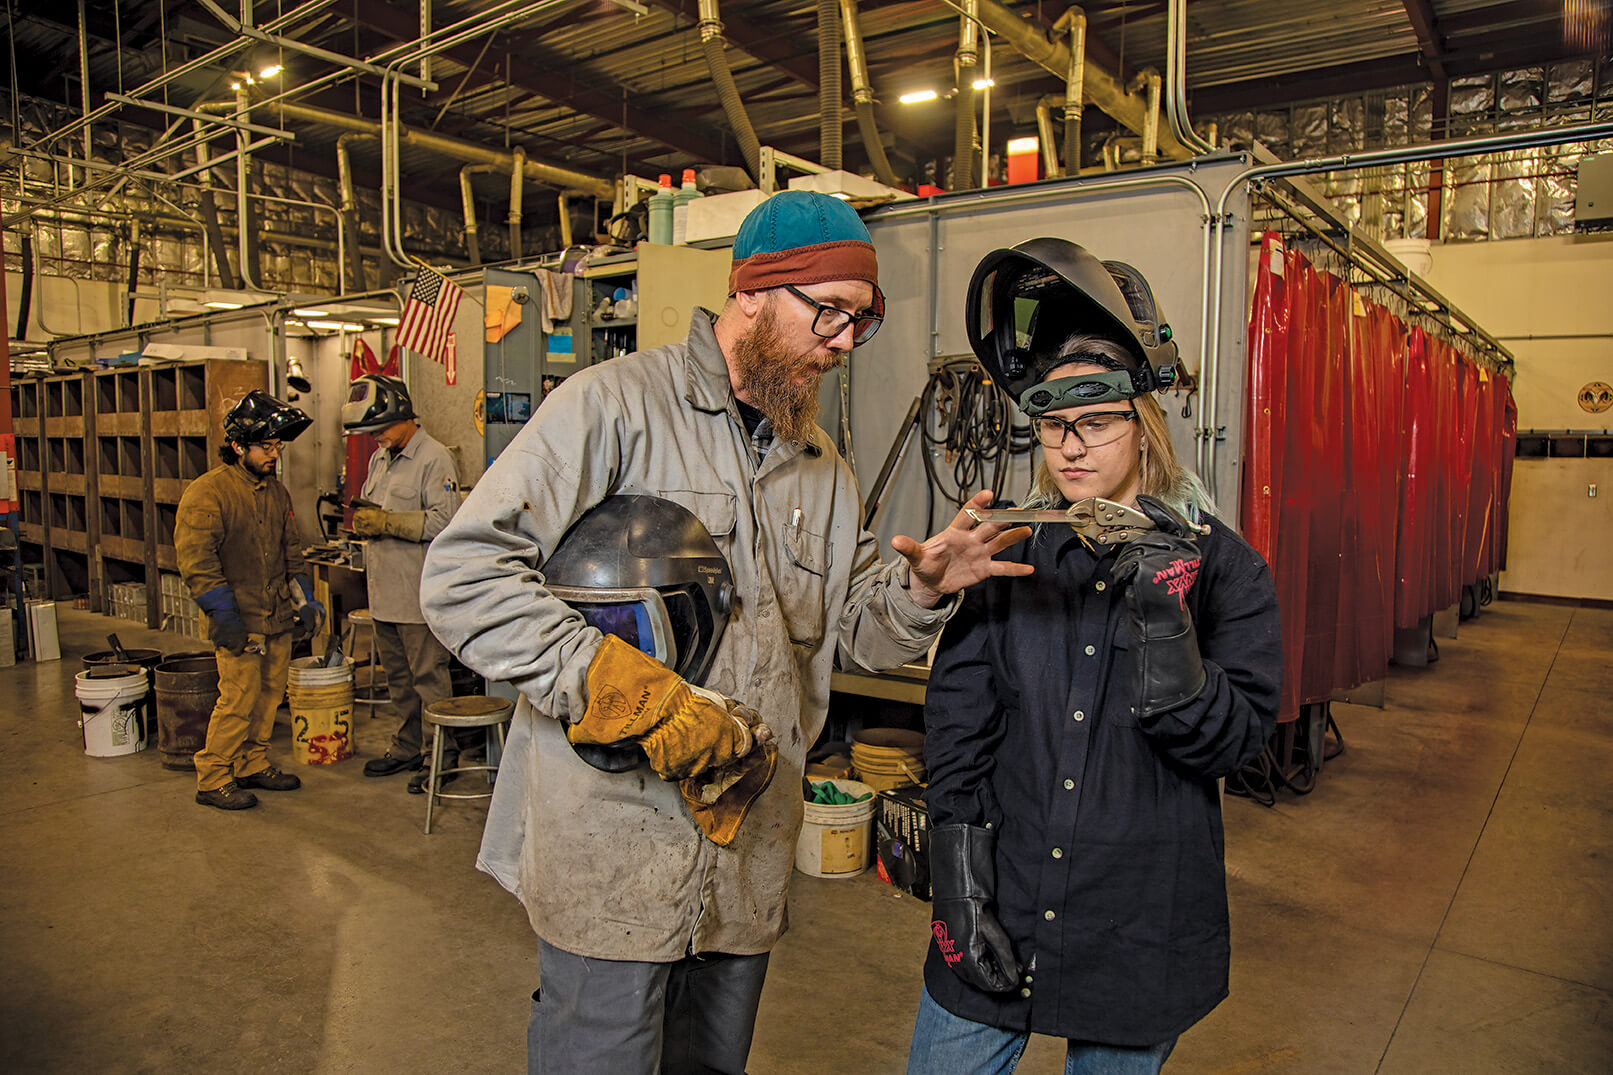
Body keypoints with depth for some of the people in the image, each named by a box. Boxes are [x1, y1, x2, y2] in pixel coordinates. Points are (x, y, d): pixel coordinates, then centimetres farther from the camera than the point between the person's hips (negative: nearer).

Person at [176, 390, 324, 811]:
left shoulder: (276, 492, 14)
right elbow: (195, 559, -15)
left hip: (278, 619, 7)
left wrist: (304, 599, 15)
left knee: (269, 697, 13)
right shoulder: (207, 493, -10)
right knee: (238, 701, -5)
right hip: (240, 621, -7)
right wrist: (224, 614, -19)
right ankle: (212, 780, 8)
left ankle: (253, 766, 27)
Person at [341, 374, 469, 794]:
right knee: (398, 676, 17)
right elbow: (370, 507, 25)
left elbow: (443, 521, -20)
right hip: (383, 589, 9)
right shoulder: (380, 458, 16)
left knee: (429, 676, -2)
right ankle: (406, 748, 28)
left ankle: (442, 755, 8)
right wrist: (362, 520, 2)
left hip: (419, 591, -9)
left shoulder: (434, 458, -12)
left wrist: (386, 522, -20)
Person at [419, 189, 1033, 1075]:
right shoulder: (617, 405, -10)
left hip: (749, 859, 7)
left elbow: (850, 633, 13)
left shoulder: (822, 467, 13)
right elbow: (463, 577, -17)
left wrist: (921, 587, -9)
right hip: (613, 845, -6)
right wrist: (633, 697, -23)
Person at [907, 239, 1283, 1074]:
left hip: (1139, 924, -1)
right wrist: (959, 871, -9)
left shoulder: (1219, 565, -5)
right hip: (1001, 904, 1)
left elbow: (1232, 742, -10)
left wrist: (1163, 623, -25)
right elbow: (959, 721, -3)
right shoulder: (1008, 551, -1)